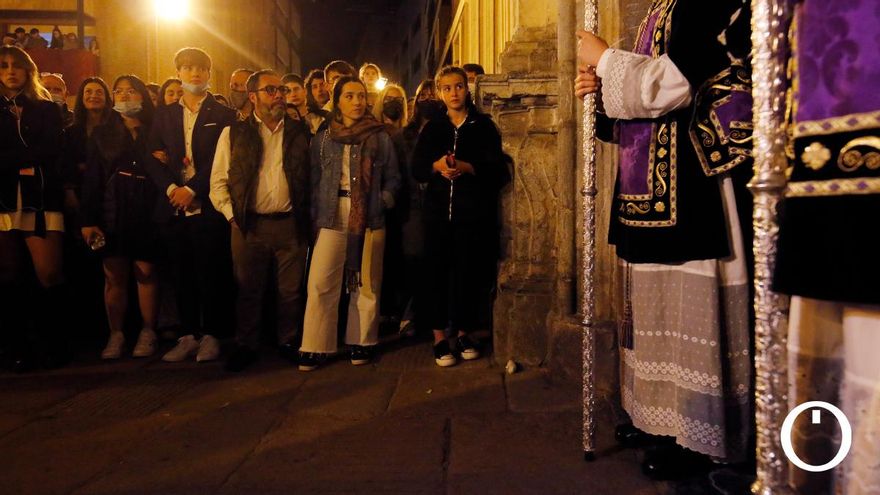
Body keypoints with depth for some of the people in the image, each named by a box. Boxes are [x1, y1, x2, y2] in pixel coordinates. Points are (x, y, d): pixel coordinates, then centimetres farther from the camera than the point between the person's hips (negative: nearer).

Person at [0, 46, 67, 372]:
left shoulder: (46, 109, 12)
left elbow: (50, 151, -2)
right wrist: (26, 161, -7)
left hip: (41, 199, -2)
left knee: (49, 275, -10)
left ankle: (54, 345, 3)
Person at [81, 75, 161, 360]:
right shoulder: (102, 134, 11)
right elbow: (92, 179, 5)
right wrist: (89, 219, -2)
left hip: (146, 211, -1)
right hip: (112, 211, 1)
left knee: (145, 272, -1)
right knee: (114, 275, 2)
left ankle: (148, 333, 9)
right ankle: (116, 335, 10)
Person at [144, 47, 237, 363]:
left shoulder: (222, 115, 4)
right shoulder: (164, 115, 16)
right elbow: (153, 159, 8)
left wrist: (192, 189, -13)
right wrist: (171, 188, -8)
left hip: (208, 207, -3)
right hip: (173, 207, 4)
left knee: (210, 274, 0)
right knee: (182, 275, 7)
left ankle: (210, 336, 11)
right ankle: (188, 336, 16)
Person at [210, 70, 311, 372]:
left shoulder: (299, 133, 8)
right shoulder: (234, 134, 5)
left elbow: (311, 177, 9)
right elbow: (218, 181, 6)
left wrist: (307, 216, 2)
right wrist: (231, 214, -4)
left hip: (291, 224, 1)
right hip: (249, 225, -1)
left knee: (290, 290, 8)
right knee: (249, 290, 8)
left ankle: (288, 342, 25)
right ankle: (245, 346, 23)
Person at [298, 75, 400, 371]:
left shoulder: (380, 138, 8)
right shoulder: (323, 138, 10)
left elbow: (392, 178, 10)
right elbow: (314, 180, 10)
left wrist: (383, 200, -7)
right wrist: (315, 215, 1)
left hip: (370, 217, 0)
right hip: (332, 216, 0)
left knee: (366, 282, 5)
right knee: (320, 283, -6)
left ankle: (361, 342, 19)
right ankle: (315, 347, 4)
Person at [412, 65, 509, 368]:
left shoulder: (484, 126, 7)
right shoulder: (432, 128, 15)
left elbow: (497, 169, -3)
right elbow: (416, 168, 6)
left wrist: (467, 167, -20)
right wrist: (437, 165, -15)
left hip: (474, 212, -1)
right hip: (438, 210, 2)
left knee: (470, 272, 0)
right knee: (437, 271, -2)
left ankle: (464, 332, 17)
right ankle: (439, 337, 8)